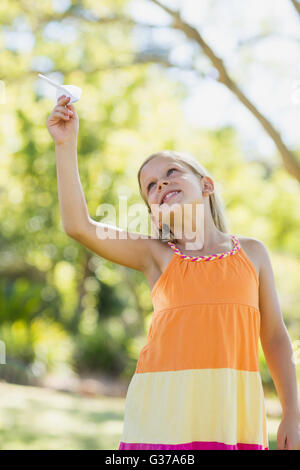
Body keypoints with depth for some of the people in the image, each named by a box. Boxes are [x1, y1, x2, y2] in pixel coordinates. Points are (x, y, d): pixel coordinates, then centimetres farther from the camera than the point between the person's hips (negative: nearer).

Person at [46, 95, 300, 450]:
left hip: (233, 408, 1)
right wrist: (66, 145, -7)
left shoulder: (251, 252, 12)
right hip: (165, 409, -1)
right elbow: (78, 225, -4)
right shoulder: (156, 255, 8)